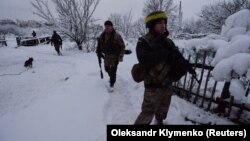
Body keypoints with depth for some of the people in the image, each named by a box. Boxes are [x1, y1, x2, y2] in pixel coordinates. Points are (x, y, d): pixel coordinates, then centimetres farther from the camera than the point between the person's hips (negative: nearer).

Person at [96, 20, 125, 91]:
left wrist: (121, 56, -16)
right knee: (107, 68, 19)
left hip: (115, 56, -5)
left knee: (113, 71, -5)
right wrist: (98, 51, 1)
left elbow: (122, 46, -11)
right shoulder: (102, 35, 0)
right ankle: (112, 77, 49)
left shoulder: (116, 35, -14)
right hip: (106, 56, 5)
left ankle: (111, 85, 10)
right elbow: (99, 44, 14)